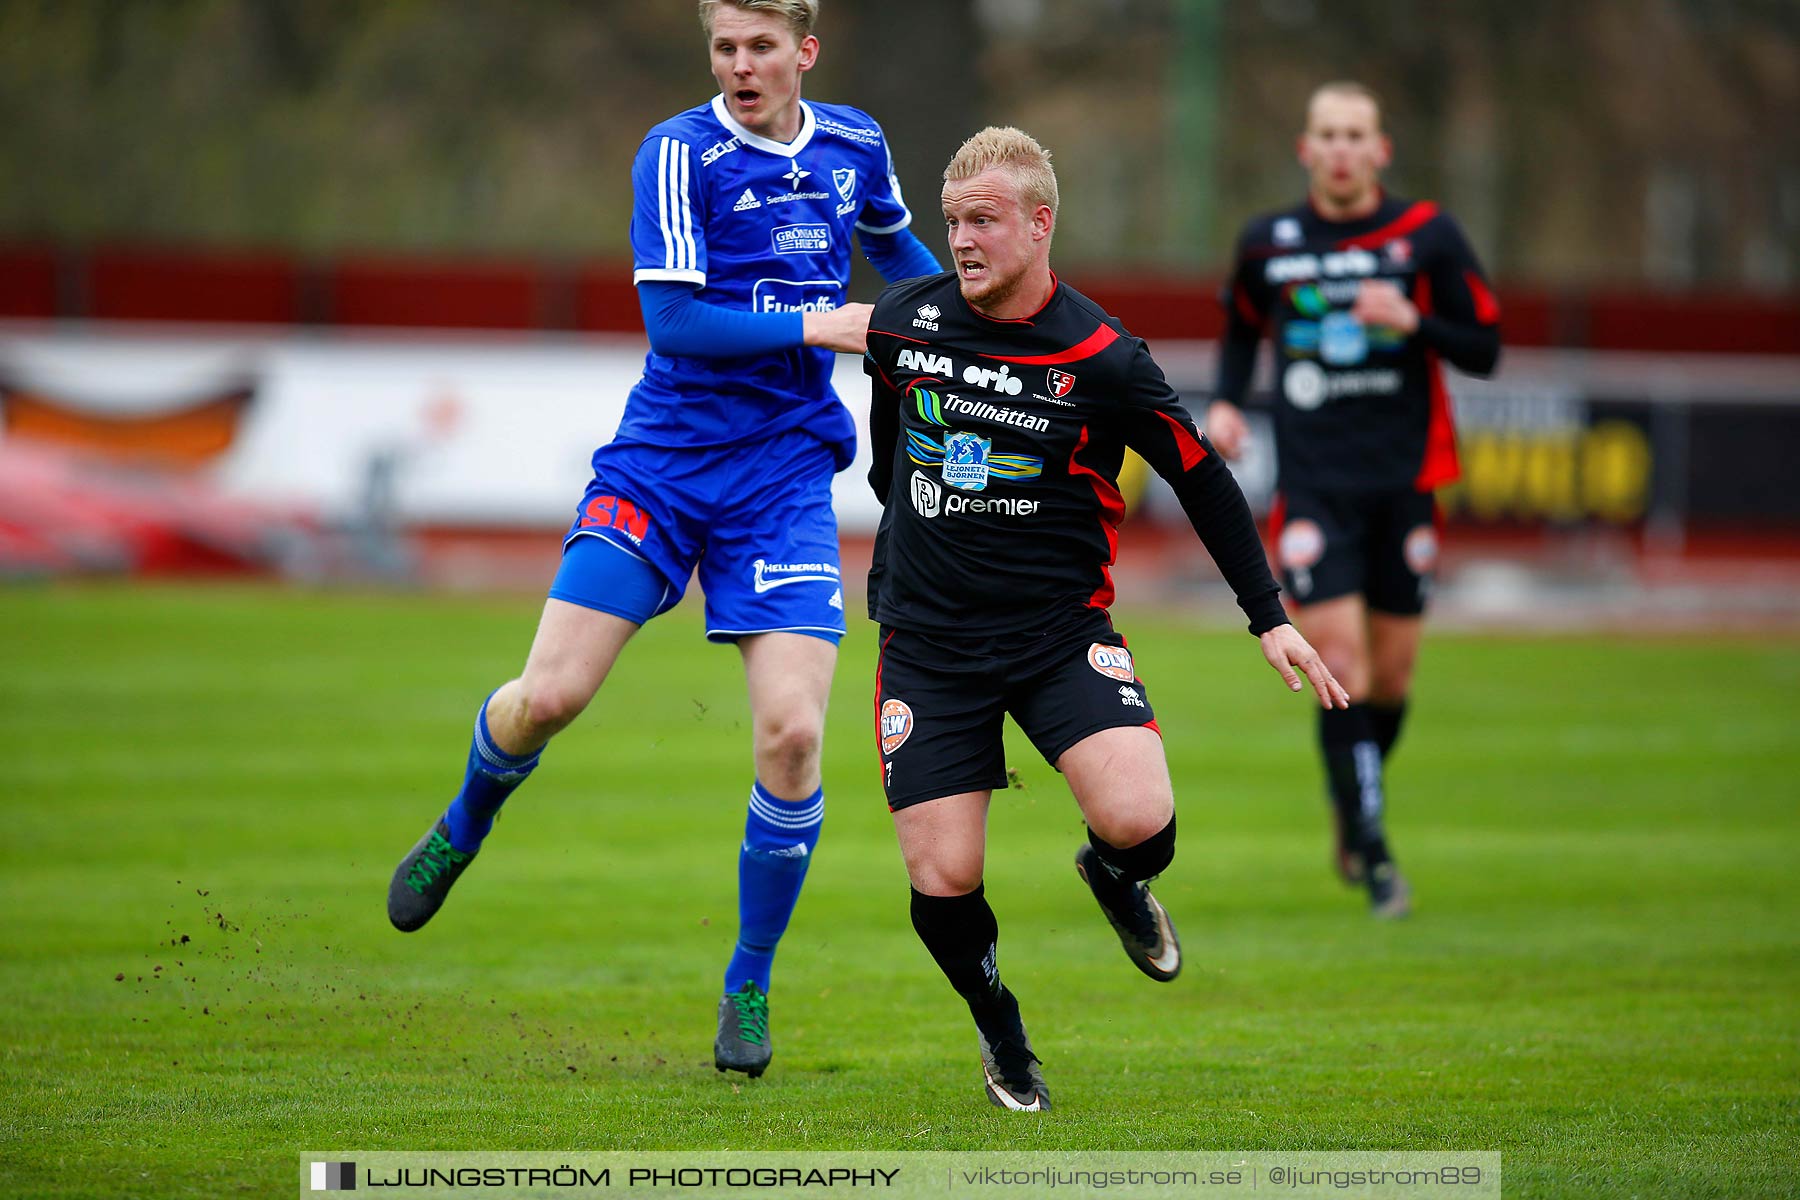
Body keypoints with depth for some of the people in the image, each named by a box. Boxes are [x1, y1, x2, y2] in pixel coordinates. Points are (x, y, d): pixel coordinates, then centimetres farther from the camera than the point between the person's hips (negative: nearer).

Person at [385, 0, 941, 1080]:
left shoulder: (856, 144, 7)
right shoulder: (680, 153, -8)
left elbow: (894, 244, 30)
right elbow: (672, 317, -17)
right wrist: (810, 325, -22)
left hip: (786, 474, 3)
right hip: (663, 460, -2)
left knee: (792, 732, -11)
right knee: (548, 697, -9)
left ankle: (750, 987, 7)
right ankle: (463, 829, 27)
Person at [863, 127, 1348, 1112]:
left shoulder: (1102, 360, -11)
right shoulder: (903, 320, -2)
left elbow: (1202, 479, -1)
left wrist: (1270, 618, 0)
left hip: (1061, 629, -2)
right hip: (926, 638, 2)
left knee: (1139, 820, -23)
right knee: (942, 881, -7)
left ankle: (1115, 879, 17)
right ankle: (998, 1029, 25)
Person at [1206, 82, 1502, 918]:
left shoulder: (1427, 237, 0)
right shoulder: (1267, 244, 4)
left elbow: (1484, 349, 1)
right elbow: (1242, 325, 22)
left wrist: (1412, 322, -16)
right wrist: (1227, 400, 5)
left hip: (1405, 480, 1)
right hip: (1313, 487, -1)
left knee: (1391, 677, 7)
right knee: (1342, 668, -13)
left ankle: (1352, 804, 34)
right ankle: (1371, 852, -9)